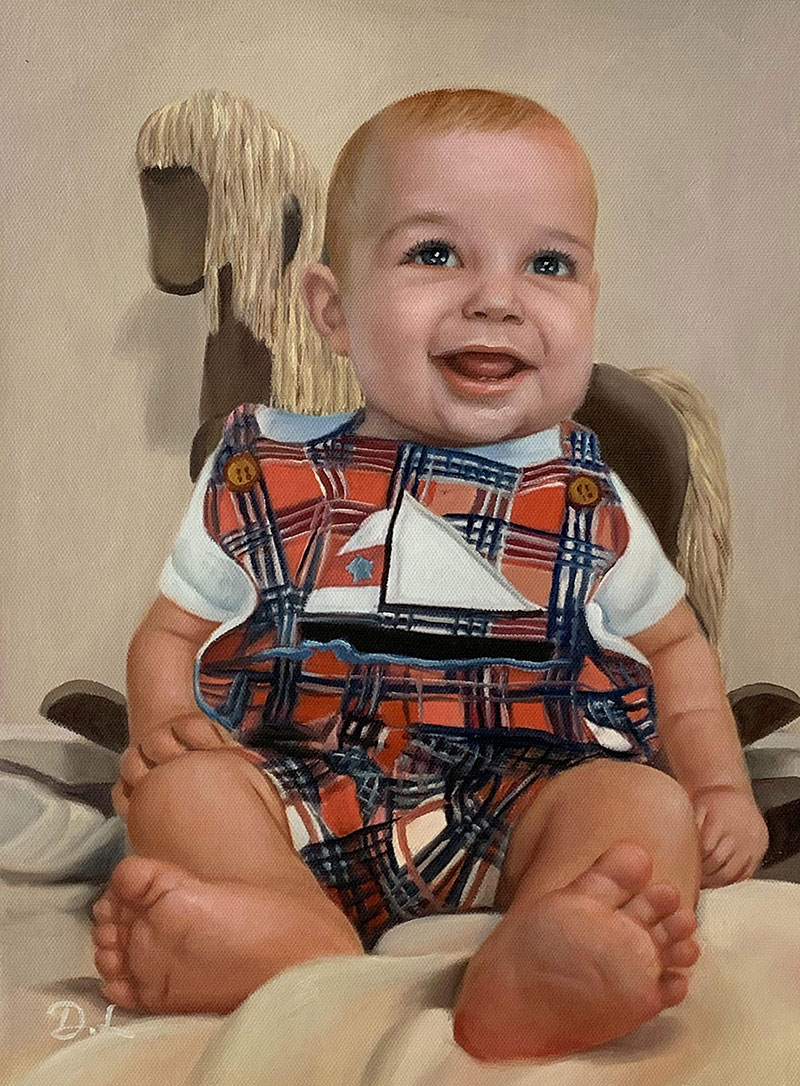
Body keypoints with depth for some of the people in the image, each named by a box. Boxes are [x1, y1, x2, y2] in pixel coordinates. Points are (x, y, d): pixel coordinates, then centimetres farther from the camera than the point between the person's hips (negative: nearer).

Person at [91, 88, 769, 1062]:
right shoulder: (266, 473, 4)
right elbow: (173, 629, 13)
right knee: (180, 789, -23)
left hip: (520, 813, 0)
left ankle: (527, 971, -52)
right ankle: (312, 944, -46)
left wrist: (720, 787, 7)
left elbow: (672, 641, 21)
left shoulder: (582, 499, 7)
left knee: (646, 804, -26)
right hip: (300, 805, 1)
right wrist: (161, 722, -9)